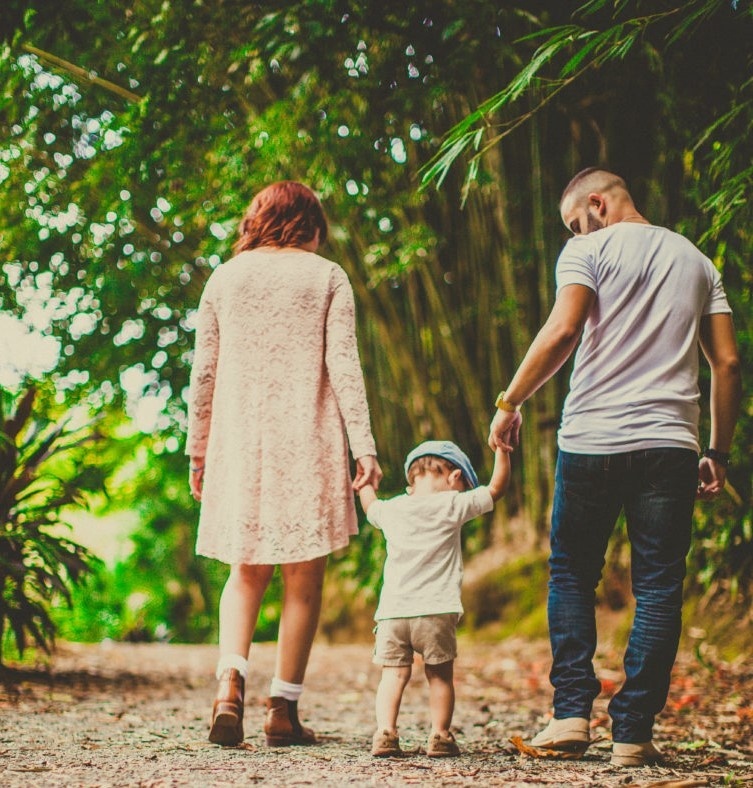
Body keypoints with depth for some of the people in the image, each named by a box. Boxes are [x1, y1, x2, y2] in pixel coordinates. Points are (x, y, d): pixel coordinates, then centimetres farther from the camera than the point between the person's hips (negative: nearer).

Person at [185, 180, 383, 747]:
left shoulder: (224, 279, 9)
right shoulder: (326, 277, 3)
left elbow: (204, 372, 8)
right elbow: (344, 366, -6)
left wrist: (198, 449, 15)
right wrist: (364, 446, -8)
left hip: (240, 444, 3)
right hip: (308, 445, -2)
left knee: (247, 573, 14)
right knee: (304, 579, 6)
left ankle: (230, 680, -9)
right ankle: (284, 711, 7)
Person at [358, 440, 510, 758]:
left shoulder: (391, 509, 11)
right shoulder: (452, 506, 0)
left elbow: (370, 505, 34)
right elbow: (496, 487, 7)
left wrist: (365, 482, 52)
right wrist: (502, 448, 16)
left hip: (392, 613, 3)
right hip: (435, 612, -2)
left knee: (393, 675, 5)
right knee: (440, 676, 11)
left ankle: (385, 731, -9)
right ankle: (439, 736, 8)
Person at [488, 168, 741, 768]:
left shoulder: (590, 251, 3)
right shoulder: (697, 261, 17)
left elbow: (562, 333, -12)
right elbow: (728, 362, 12)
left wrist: (510, 402, -3)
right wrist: (719, 452, 15)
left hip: (592, 440, -2)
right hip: (670, 444, 3)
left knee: (571, 575, 12)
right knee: (658, 589, 4)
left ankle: (572, 713, 3)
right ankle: (633, 732, 1)